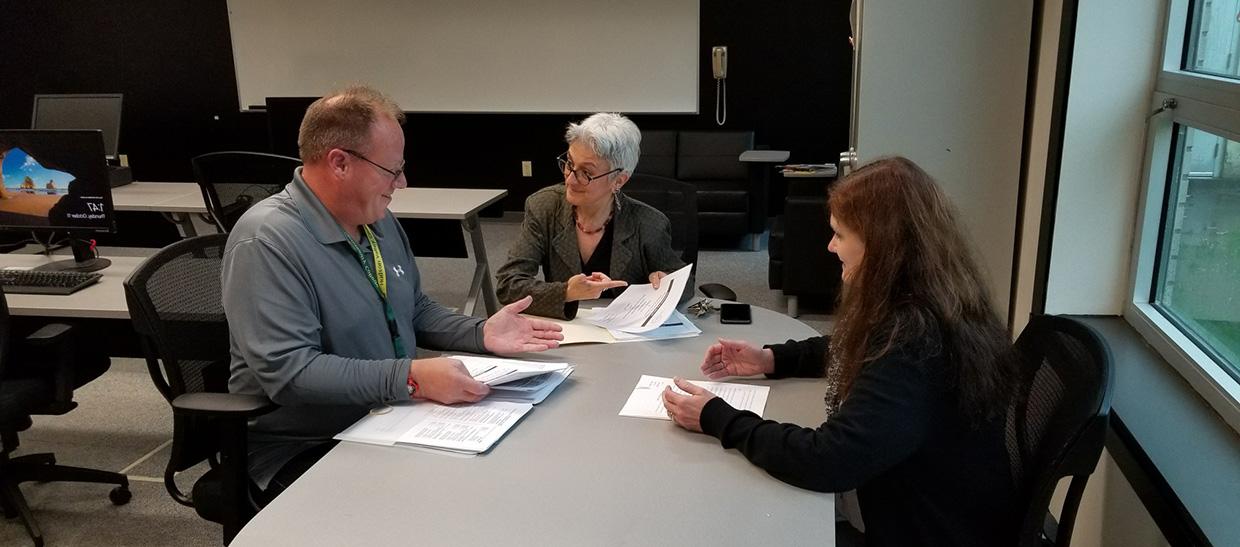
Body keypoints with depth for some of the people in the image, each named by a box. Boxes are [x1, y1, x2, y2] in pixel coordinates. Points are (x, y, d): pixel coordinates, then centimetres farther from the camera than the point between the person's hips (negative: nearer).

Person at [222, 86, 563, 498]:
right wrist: (411, 378, -31)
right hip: (305, 450, -7)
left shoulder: (378, 220, 8)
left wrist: (481, 333, 1)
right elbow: (287, 370, -26)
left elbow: (415, 311, 19)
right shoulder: (266, 242, -19)